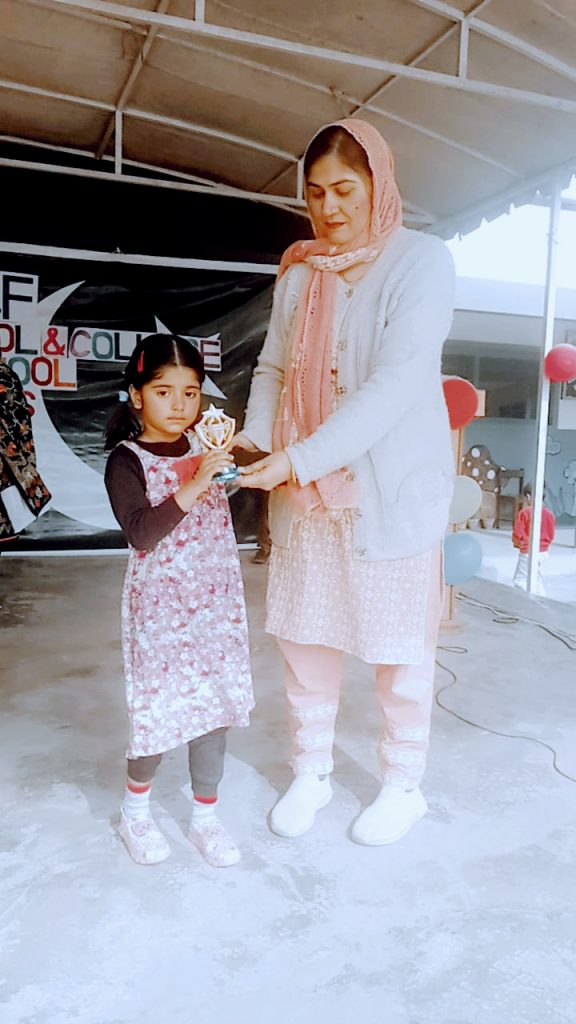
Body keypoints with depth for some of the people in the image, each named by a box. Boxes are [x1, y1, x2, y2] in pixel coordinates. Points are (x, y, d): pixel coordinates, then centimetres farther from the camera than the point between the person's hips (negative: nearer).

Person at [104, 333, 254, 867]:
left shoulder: (205, 447, 4)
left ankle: (205, 816, 30)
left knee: (216, 704, 10)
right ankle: (135, 811, 32)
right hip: (160, 604, -4)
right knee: (161, 707, 3)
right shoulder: (126, 461, -11)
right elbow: (141, 533, -23)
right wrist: (193, 486, -30)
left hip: (217, 601, 5)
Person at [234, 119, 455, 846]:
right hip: (305, 486, 5)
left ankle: (404, 785, 29)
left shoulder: (422, 260, -8)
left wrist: (300, 459, -27)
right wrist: (254, 439, -13)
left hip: (391, 485, -4)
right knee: (304, 633, 11)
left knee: (399, 643, 8)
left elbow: (398, 382, -20)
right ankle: (310, 773, 31)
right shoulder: (300, 271, 8)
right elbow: (274, 367, 7)